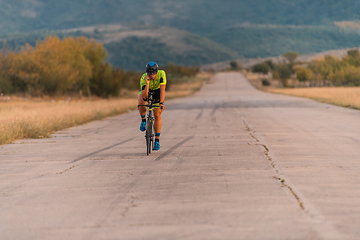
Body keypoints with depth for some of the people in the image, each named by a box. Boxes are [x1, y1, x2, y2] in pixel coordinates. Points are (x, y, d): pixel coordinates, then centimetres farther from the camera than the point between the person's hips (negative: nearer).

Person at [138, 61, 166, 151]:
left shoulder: (161, 74, -33)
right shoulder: (143, 78, -34)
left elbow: (162, 89, -35)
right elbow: (144, 96, -41)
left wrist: (161, 103, -44)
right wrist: (147, 83, -52)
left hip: (157, 92, 0)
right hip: (146, 91, 0)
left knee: (157, 115, -10)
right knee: (141, 101, -35)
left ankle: (157, 140, -4)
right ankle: (143, 120, -8)